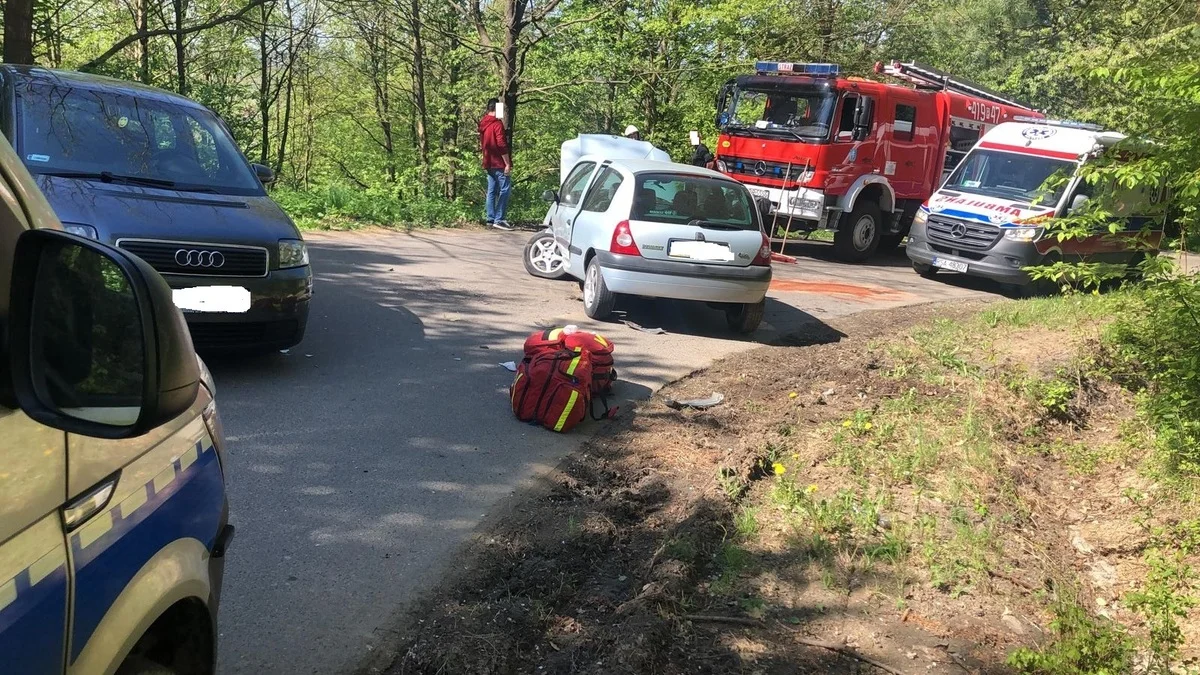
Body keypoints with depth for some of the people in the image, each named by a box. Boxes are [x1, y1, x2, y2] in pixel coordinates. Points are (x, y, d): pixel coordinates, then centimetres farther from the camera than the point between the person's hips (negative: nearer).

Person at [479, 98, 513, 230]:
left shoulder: (483, 124, 13)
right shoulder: (497, 124, -14)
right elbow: (502, 145, -18)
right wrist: (508, 164, -16)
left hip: (489, 163, 9)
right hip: (499, 164, -9)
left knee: (492, 191, 11)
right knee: (505, 190, -8)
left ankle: (490, 218, 12)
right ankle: (499, 220, -13)